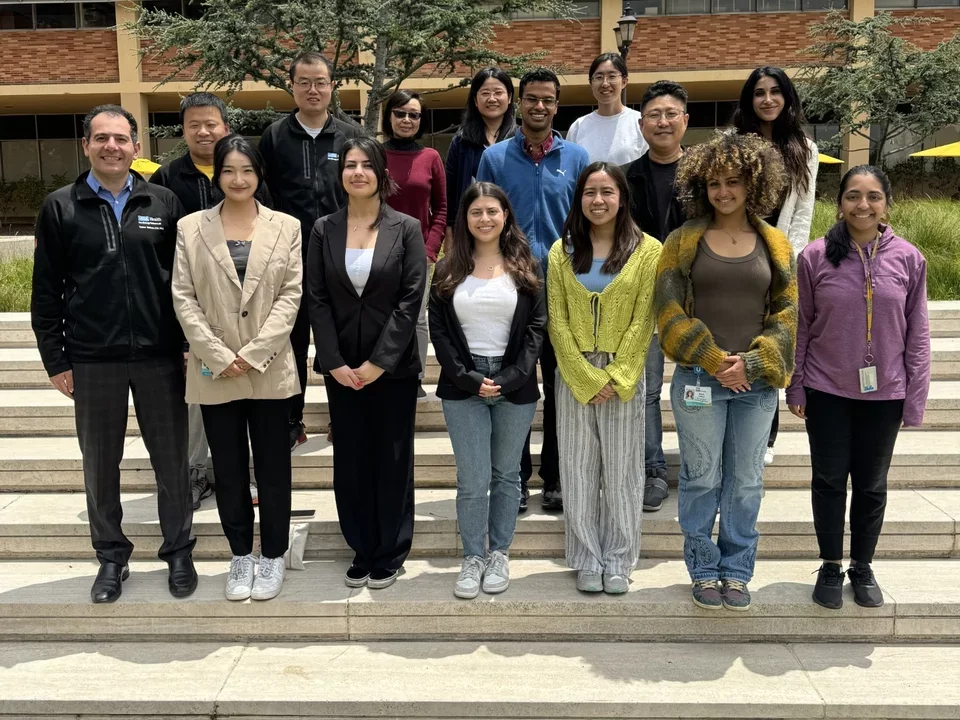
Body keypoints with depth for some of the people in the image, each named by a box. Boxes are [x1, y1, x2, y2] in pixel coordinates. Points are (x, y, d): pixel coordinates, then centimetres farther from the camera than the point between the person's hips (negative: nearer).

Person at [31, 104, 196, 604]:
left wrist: (190, 344, 2)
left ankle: (178, 552, 25)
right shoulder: (60, 208, 2)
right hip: (92, 361, 0)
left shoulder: (164, 204, 4)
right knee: (100, 465, 11)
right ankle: (111, 557, 28)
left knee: (171, 460, 8)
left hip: (159, 356, 0)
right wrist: (55, 359, 0)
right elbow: (46, 291, 3)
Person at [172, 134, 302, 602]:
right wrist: (218, 357, -11)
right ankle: (241, 555, 25)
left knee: (273, 468, 7)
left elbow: (291, 295, -3)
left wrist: (253, 354, -12)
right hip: (214, 373, 1)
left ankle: (272, 556, 21)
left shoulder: (286, 227, 4)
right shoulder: (190, 228, 5)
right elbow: (183, 298, -1)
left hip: (270, 370, -1)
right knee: (228, 470, 10)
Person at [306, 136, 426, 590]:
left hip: (393, 365, -2)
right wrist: (335, 363, -8)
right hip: (340, 368, 2)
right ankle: (362, 550, 23)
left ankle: (390, 554, 20)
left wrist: (378, 362, -13)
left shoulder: (406, 229, -3)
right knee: (350, 459, 9)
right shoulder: (324, 229, 4)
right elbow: (317, 300, 1)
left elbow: (410, 300, -7)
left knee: (392, 459, 6)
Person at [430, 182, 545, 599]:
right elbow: (439, 330, 2)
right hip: (463, 385, 0)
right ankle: (472, 558, 13)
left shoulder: (525, 268, 5)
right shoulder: (449, 271, 6)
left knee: (506, 474, 10)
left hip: (515, 385, 0)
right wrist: (467, 378, -10)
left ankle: (499, 555, 23)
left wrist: (510, 378, -11)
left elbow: (536, 327, 1)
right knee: (472, 479, -2)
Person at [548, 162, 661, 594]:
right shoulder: (562, 251, 5)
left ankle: (619, 561, 20)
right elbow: (558, 322, 0)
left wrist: (615, 378, -12)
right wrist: (586, 379, -9)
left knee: (621, 472, 6)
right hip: (574, 375, 2)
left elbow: (642, 322, -5)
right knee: (578, 471, 7)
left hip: (624, 376, -2)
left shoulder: (647, 250, -2)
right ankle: (587, 560, 20)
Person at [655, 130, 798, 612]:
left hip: (757, 383, 2)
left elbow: (787, 314, 3)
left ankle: (736, 571, 24)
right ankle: (704, 570, 21)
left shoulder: (774, 244, 7)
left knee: (746, 481, 9)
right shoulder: (684, 241, 1)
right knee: (702, 478, 5)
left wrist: (752, 363, -11)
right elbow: (669, 310, -5)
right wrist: (715, 361, -12)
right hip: (698, 381, -2)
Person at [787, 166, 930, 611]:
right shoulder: (815, 257, -6)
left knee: (872, 485, 13)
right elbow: (801, 327, 0)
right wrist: (795, 388, 0)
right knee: (829, 480, 9)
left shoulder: (908, 259, -4)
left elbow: (917, 334, 0)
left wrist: (915, 400, -1)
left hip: (884, 394, 1)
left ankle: (863, 567, 31)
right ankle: (831, 567, 27)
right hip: (827, 391, 0)